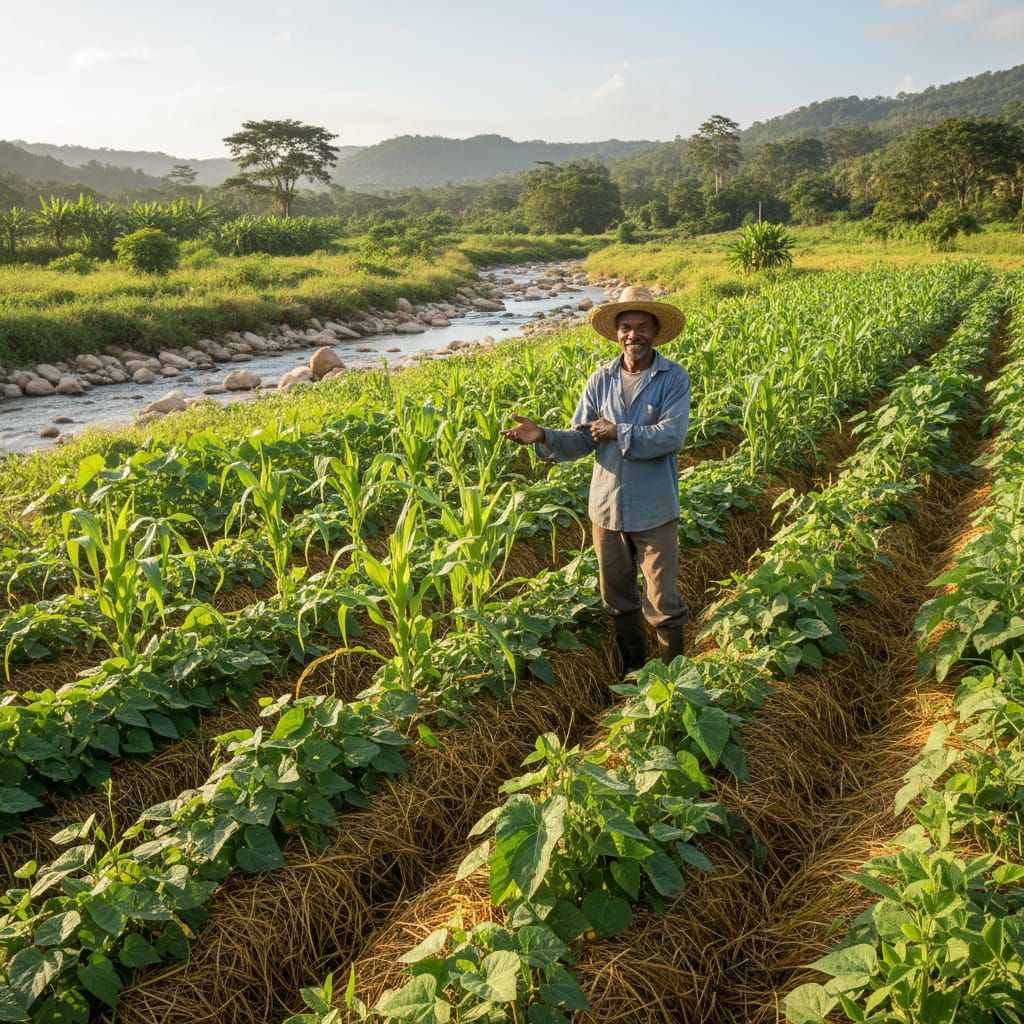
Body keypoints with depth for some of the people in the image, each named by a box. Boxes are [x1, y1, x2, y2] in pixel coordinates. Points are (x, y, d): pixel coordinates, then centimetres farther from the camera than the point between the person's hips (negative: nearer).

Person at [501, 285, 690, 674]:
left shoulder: (673, 378, -9)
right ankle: (632, 672, 36)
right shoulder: (601, 380, 2)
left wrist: (617, 433, -18)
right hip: (607, 508, 4)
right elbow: (581, 439, -1)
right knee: (617, 598, 17)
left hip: (655, 511, -4)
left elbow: (671, 437, -20)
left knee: (663, 602, 2)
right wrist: (544, 437, -19)